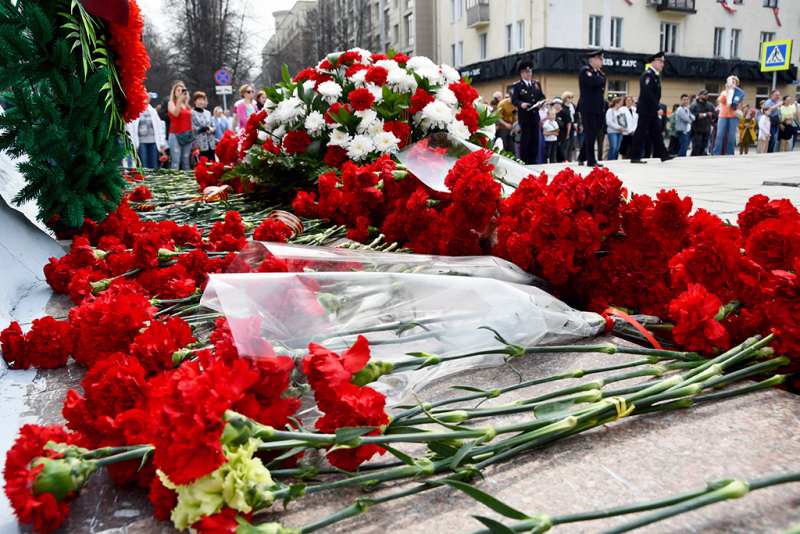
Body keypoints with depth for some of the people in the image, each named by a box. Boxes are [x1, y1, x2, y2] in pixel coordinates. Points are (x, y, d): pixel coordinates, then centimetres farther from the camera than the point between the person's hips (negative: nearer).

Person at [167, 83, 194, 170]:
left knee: (186, 161, 5)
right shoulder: (171, 103, 4)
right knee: (176, 161, -11)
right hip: (176, 135, -5)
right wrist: (180, 100, -23)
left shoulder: (187, 106, 18)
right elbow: (175, 113, -16)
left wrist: (192, 136, 16)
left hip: (187, 136, 5)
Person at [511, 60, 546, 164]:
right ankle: (524, 161, 2)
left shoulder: (537, 84, 16)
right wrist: (521, 104, -29)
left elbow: (542, 97, 17)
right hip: (525, 118, -6)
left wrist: (541, 102, -6)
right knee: (525, 140, -5)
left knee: (535, 140, 8)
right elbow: (514, 100, -10)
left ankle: (533, 160, 16)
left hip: (535, 117, 6)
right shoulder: (517, 86, -1)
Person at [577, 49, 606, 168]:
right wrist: (601, 79, -7)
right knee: (591, 135, -7)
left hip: (598, 109, 9)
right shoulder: (585, 70, -9)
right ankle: (591, 161, -3)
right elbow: (593, 82, -24)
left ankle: (581, 158, 23)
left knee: (592, 135, 12)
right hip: (588, 108, -9)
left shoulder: (600, 72, 19)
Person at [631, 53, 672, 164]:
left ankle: (663, 154, 14)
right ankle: (634, 157, 0)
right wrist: (656, 108, -20)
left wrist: (656, 108, 13)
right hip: (646, 110, -10)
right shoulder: (648, 74, -14)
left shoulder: (654, 75, 18)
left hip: (652, 110, 10)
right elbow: (648, 93, -21)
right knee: (640, 133, -5)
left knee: (656, 132, 11)